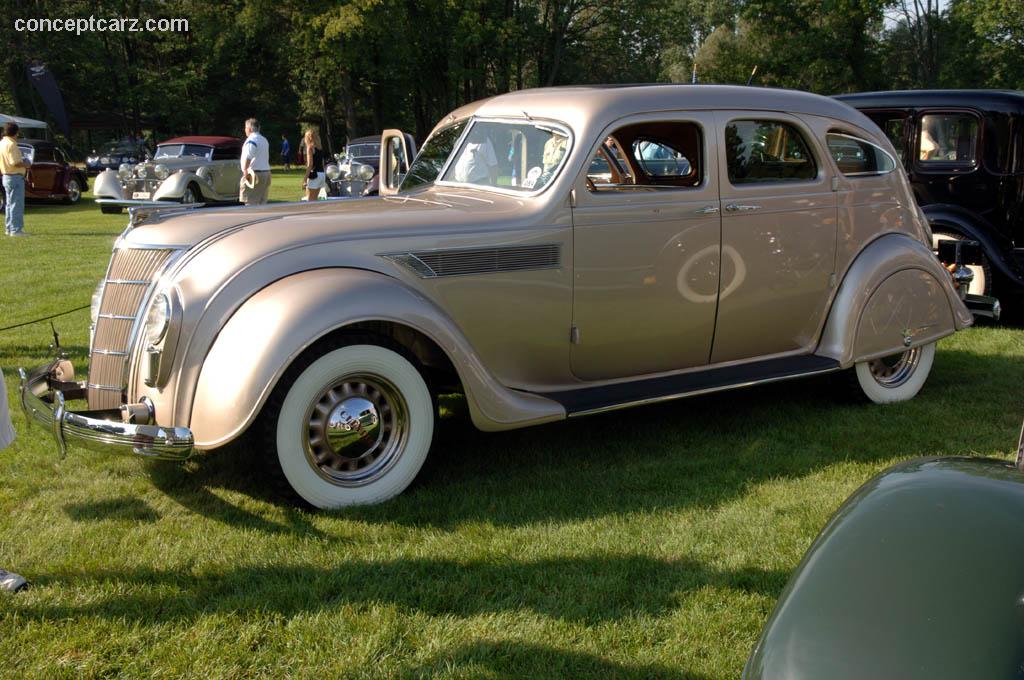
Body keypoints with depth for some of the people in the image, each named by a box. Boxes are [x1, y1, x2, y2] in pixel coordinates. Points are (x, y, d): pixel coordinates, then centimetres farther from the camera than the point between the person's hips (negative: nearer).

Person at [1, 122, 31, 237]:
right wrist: (26, 164, -8)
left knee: (10, 204, 16)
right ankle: (16, 229, -7)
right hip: (15, 177, -10)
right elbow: (15, 163, -24)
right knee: (17, 204, -7)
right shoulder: (11, 144, -17)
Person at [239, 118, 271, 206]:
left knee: (251, 203, -9)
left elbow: (247, 157, -27)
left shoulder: (251, 140, -13)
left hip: (254, 175, -9)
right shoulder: (264, 140, 18)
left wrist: (245, 171, -22)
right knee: (262, 202, 12)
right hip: (266, 173, 9)